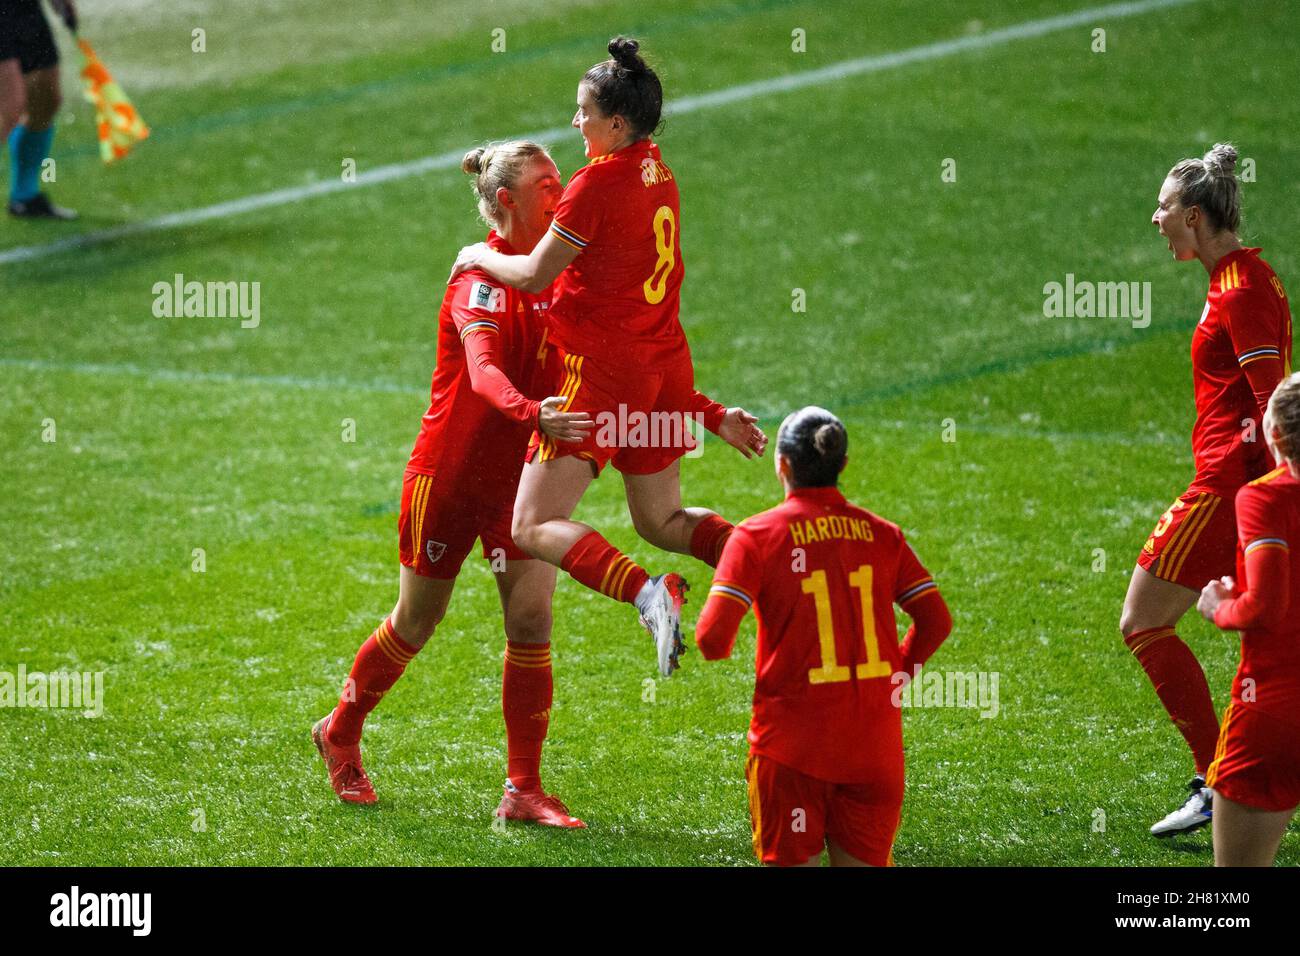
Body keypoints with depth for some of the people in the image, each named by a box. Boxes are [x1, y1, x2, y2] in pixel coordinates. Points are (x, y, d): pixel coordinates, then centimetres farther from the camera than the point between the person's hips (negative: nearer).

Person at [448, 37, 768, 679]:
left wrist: (480, 256, 5)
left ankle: (645, 592, -32)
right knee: (660, 520, 24)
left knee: (534, 527, -9)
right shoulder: (656, 169, 9)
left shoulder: (599, 182, -16)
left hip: (602, 368, -8)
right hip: (665, 365, 8)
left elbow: (534, 275, -11)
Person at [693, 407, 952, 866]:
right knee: (862, 863, 11)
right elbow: (936, 621, 4)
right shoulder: (881, 535, 5)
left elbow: (712, 638, -13)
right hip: (875, 745, 3)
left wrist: (718, 651, 10)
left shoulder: (755, 535, -6)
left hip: (792, 738, -3)